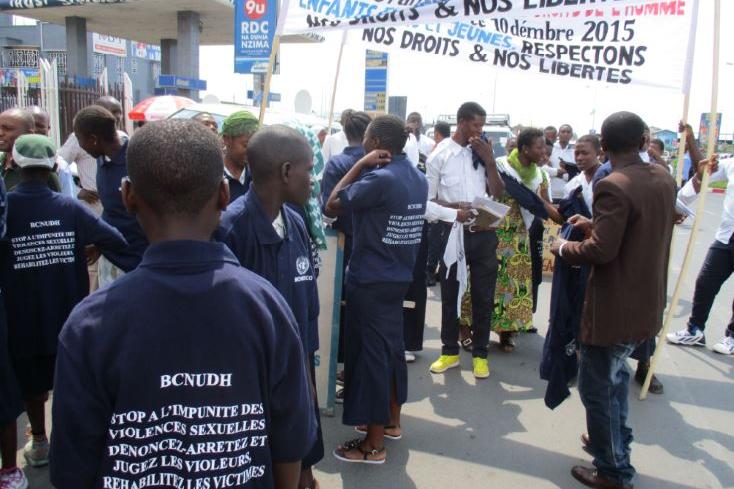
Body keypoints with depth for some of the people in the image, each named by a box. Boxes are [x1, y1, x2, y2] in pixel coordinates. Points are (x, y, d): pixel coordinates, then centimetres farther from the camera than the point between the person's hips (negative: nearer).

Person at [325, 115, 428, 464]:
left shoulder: (380, 178, -20)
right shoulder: (418, 178, 8)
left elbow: (332, 205, -17)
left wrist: (360, 164, -12)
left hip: (370, 280, -9)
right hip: (399, 276, 9)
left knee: (370, 354, 0)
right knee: (392, 347, 19)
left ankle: (374, 445, 10)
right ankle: (391, 420, 34)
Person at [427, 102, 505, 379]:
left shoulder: (483, 153, 7)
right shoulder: (440, 155, -2)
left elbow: (498, 194, 2)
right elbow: (427, 200, -3)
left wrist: (489, 160, -8)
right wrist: (455, 208, -18)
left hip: (483, 233, 2)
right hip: (452, 233, -2)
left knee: (483, 296, 8)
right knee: (450, 294, 10)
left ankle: (480, 354, 23)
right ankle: (450, 351, 25)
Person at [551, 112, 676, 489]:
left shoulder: (613, 187, -23)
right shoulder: (663, 178, 4)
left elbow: (601, 251, -27)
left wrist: (564, 247, -10)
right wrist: (595, 225, 14)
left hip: (613, 309, -9)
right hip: (647, 304, 9)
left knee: (598, 388, 7)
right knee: (615, 374, 28)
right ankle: (615, 441, 45)